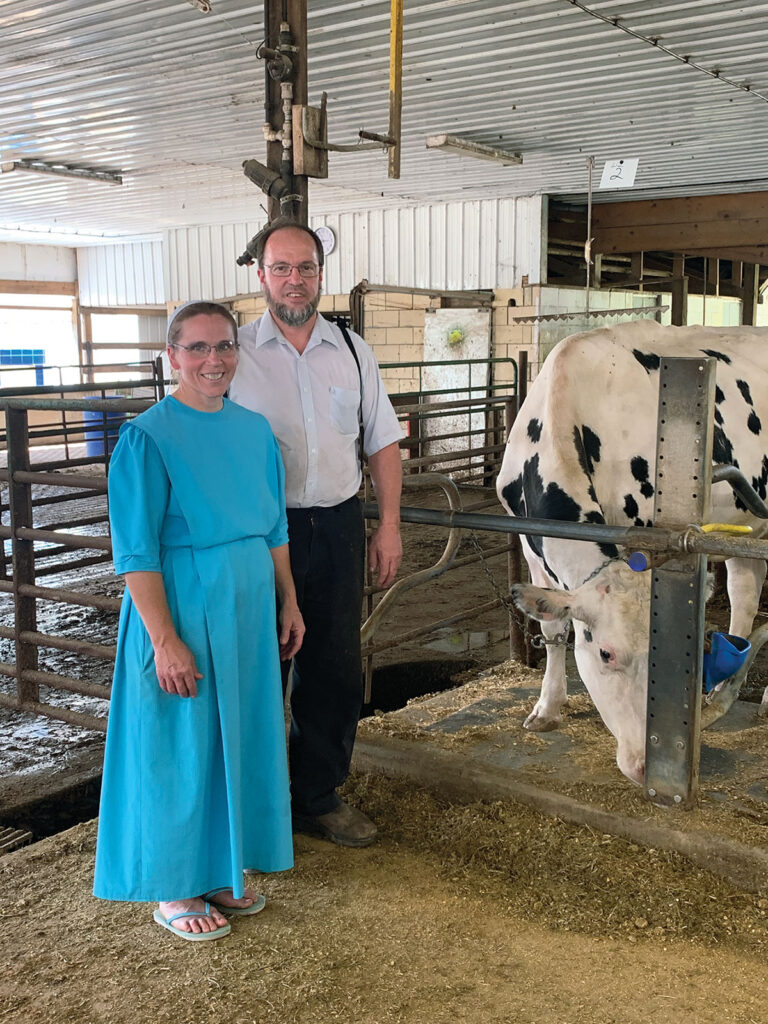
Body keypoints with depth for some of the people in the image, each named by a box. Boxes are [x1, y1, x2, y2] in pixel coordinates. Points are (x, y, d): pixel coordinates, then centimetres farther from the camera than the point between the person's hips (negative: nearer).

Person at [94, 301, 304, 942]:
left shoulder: (254, 428, 5)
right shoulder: (148, 437, -13)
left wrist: (289, 602, 12)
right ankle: (174, 889, 23)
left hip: (247, 605, 6)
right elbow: (137, 552, -16)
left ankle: (221, 869, 34)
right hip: (181, 607, -6)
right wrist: (165, 641, -20)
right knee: (180, 744, 5)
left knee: (240, 737, 15)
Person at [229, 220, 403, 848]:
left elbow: (383, 442, 12)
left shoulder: (353, 352, 8)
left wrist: (389, 526, 5)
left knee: (334, 669, 10)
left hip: (337, 527, 3)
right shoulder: (235, 354, 0)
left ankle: (319, 797, 28)